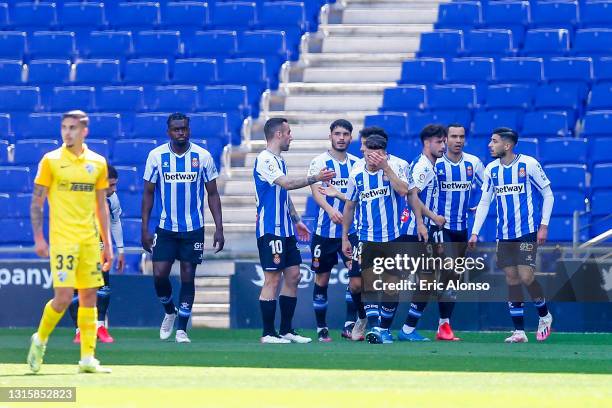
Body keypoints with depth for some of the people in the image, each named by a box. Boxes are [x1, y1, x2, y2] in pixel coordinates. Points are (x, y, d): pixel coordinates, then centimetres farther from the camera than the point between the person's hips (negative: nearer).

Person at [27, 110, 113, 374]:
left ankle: (88, 358, 7)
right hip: (62, 239, -4)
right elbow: (37, 201, 0)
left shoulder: (98, 163, 9)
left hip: (90, 240, 4)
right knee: (64, 297, -11)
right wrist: (38, 238, -8)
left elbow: (101, 206, 14)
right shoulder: (51, 161, -1)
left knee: (89, 296, 3)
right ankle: (40, 340, 14)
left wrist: (107, 243, 11)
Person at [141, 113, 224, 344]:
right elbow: (148, 193, 4)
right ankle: (169, 312, 22)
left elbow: (213, 194, 3)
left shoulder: (203, 157, -3)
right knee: (159, 275, -7)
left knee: (188, 278, 0)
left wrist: (219, 228, -4)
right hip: (166, 227, 0)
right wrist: (144, 229, -1)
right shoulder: (156, 156, -2)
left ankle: (182, 329, 7)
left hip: (194, 228, 0)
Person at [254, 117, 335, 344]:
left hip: (285, 230, 10)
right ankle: (268, 333, -3)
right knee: (272, 279, -7)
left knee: (293, 276, 9)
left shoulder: (279, 161, 18)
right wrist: (315, 178, -25)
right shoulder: (265, 159, -13)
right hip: (270, 230, -10)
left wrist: (296, 220, 25)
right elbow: (286, 183, -26)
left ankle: (287, 331, 14)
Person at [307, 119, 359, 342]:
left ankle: (349, 324, -9)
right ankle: (321, 329, 15)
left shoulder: (357, 163, 8)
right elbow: (316, 191, -19)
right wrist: (330, 209, -37)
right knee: (322, 280, 4)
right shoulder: (320, 162, -5)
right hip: (324, 230, -3)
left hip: (350, 230, 3)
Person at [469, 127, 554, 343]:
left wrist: (544, 225, -8)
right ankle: (519, 331, 4)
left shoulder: (529, 164, -8)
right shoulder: (491, 169, 6)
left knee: (526, 276, -13)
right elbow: (484, 202, 12)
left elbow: (548, 194, -1)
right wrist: (475, 232, 5)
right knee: (511, 278, 0)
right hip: (504, 234, 5)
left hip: (528, 231, -5)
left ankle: (544, 315, 13)